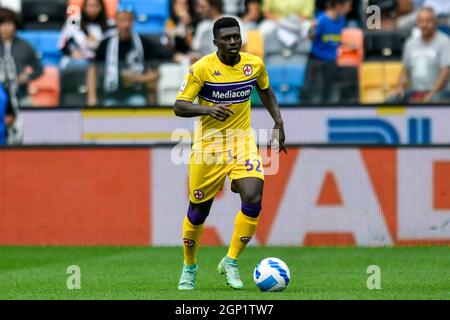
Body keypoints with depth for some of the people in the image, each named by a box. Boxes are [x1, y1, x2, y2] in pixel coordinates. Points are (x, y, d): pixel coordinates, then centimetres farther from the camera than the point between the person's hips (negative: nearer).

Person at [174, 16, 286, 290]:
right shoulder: (202, 68, -13)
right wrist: (207, 109, -32)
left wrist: (279, 123, 8)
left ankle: (231, 262, -4)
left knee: (253, 199, -20)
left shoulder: (255, 64, -2)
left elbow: (266, 92, 18)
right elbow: (179, 106, -15)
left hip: (242, 140, 2)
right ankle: (189, 268, 31)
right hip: (208, 144, -2)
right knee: (199, 210, 6)